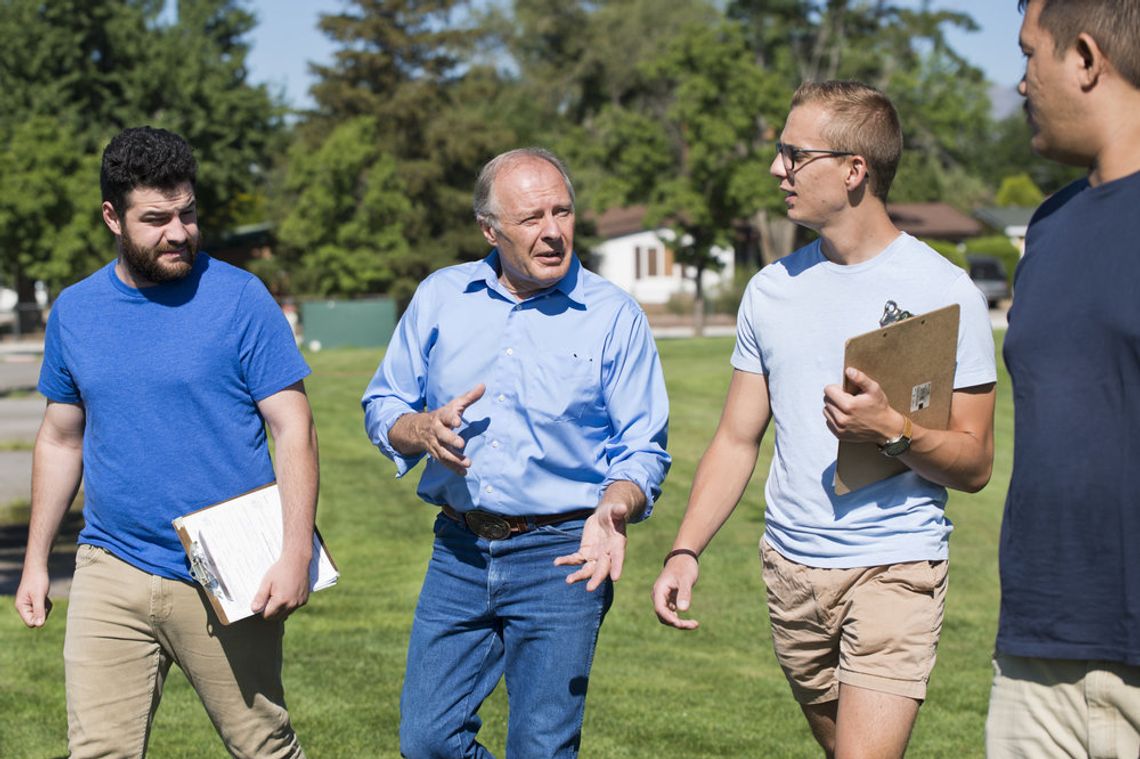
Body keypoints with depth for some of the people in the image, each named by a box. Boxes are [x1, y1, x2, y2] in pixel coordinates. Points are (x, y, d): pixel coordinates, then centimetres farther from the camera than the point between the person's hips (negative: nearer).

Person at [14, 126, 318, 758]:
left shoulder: (239, 298, -5)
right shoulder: (74, 311, 7)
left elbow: (294, 429, -7)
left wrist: (297, 552, -17)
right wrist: (35, 561, 16)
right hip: (110, 573, 3)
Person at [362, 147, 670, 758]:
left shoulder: (614, 317, -3)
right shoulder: (439, 299, 6)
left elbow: (643, 450, -3)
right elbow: (381, 408, 12)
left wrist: (615, 508, -24)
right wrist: (424, 429, -10)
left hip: (561, 555, -3)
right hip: (460, 552, 3)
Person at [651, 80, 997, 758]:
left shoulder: (942, 290, -6)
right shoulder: (772, 290, 9)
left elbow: (975, 465, -6)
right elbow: (737, 440, 13)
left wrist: (893, 430, -24)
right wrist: (685, 552, 2)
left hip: (894, 569, -5)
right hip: (791, 569, 5)